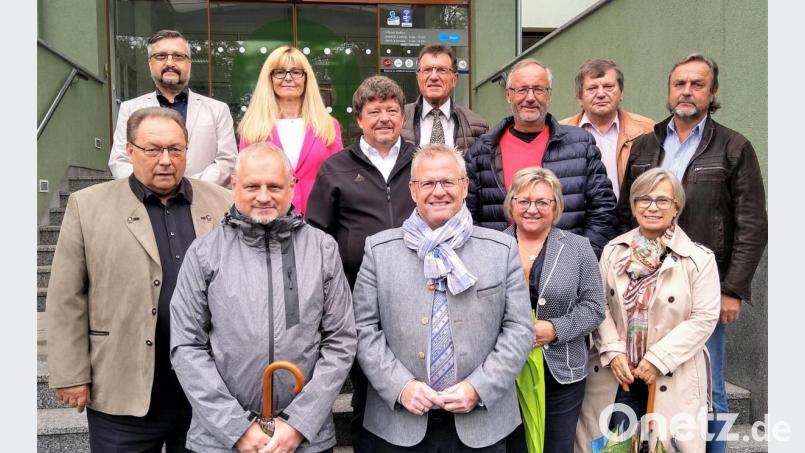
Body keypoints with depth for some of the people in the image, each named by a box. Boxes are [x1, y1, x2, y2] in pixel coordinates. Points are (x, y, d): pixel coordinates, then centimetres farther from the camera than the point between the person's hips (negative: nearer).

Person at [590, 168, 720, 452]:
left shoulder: (699, 258, -7)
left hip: (674, 378, -2)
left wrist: (657, 359, -14)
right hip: (620, 373, 3)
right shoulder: (613, 251, 3)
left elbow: (704, 318, -11)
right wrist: (613, 351, -9)